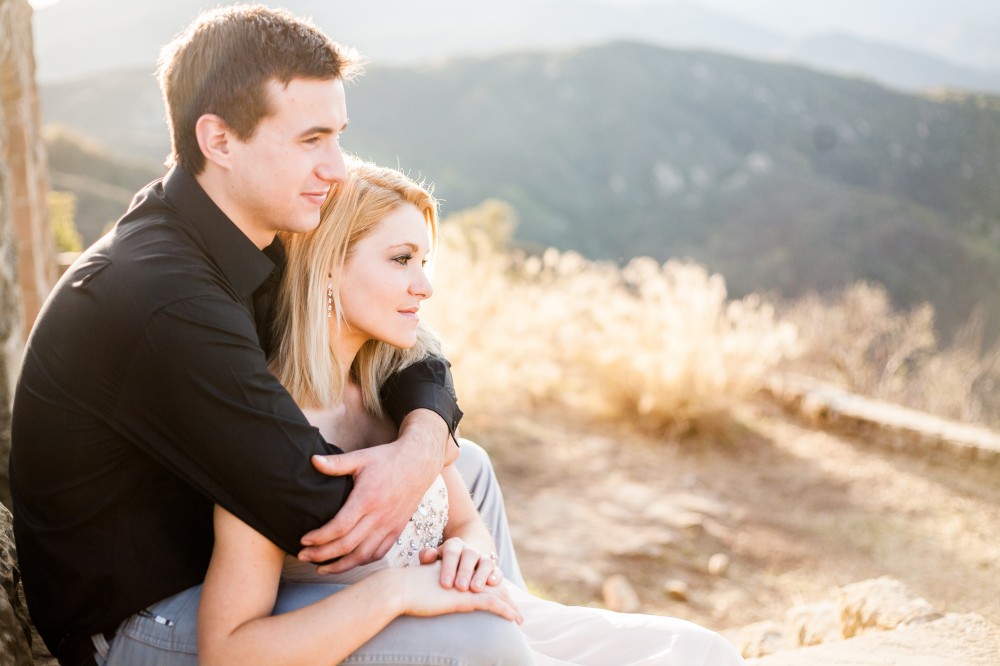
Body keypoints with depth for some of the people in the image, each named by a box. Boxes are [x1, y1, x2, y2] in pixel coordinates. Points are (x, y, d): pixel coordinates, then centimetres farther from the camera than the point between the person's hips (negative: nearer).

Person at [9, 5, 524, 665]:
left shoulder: (267, 248, -2)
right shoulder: (164, 305, -31)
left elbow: (418, 357, 0)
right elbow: (326, 515, -29)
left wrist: (424, 442, -21)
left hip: (216, 546, 9)